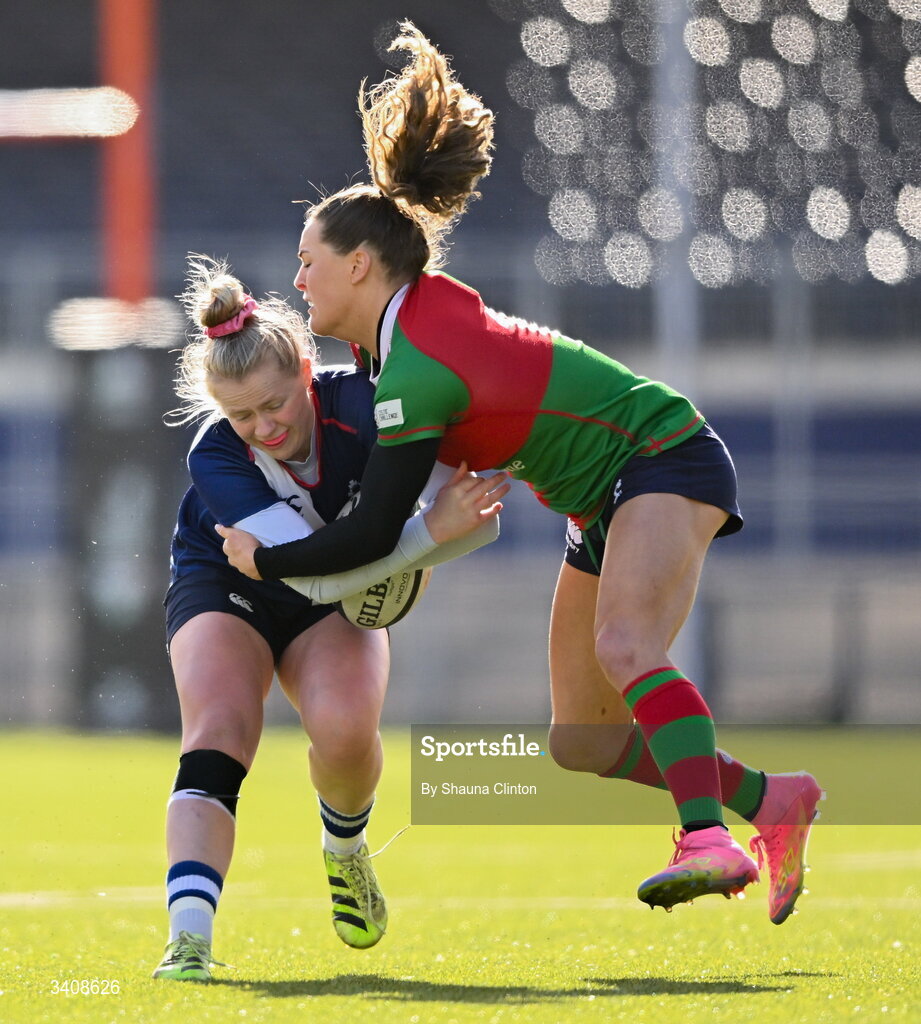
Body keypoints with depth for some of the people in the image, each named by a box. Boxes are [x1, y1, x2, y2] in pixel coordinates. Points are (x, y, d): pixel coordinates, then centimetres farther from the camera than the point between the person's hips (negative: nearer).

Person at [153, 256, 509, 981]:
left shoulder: (362, 406, -29)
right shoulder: (215, 458, -32)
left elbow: (478, 521, -24)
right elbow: (315, 570, -39)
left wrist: (388, 565, -36)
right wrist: (429, 531, -45)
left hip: (341, 599, 1)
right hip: (224, 588, -1)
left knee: (346, 728, -27)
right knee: (218, 731, -28)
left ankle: (345, 852, 8)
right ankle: (189, 939, -40)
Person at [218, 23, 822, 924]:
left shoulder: (419, 371, -23)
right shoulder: (423, 307, 5)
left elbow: (375, 535, -18)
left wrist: (262, 559, -5)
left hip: (664, 464, -10)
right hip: (610, 501, 10)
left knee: (625, 648, -37)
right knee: (583, 743, 7)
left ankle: (709, 842, -53)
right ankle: (772, 803, 20)